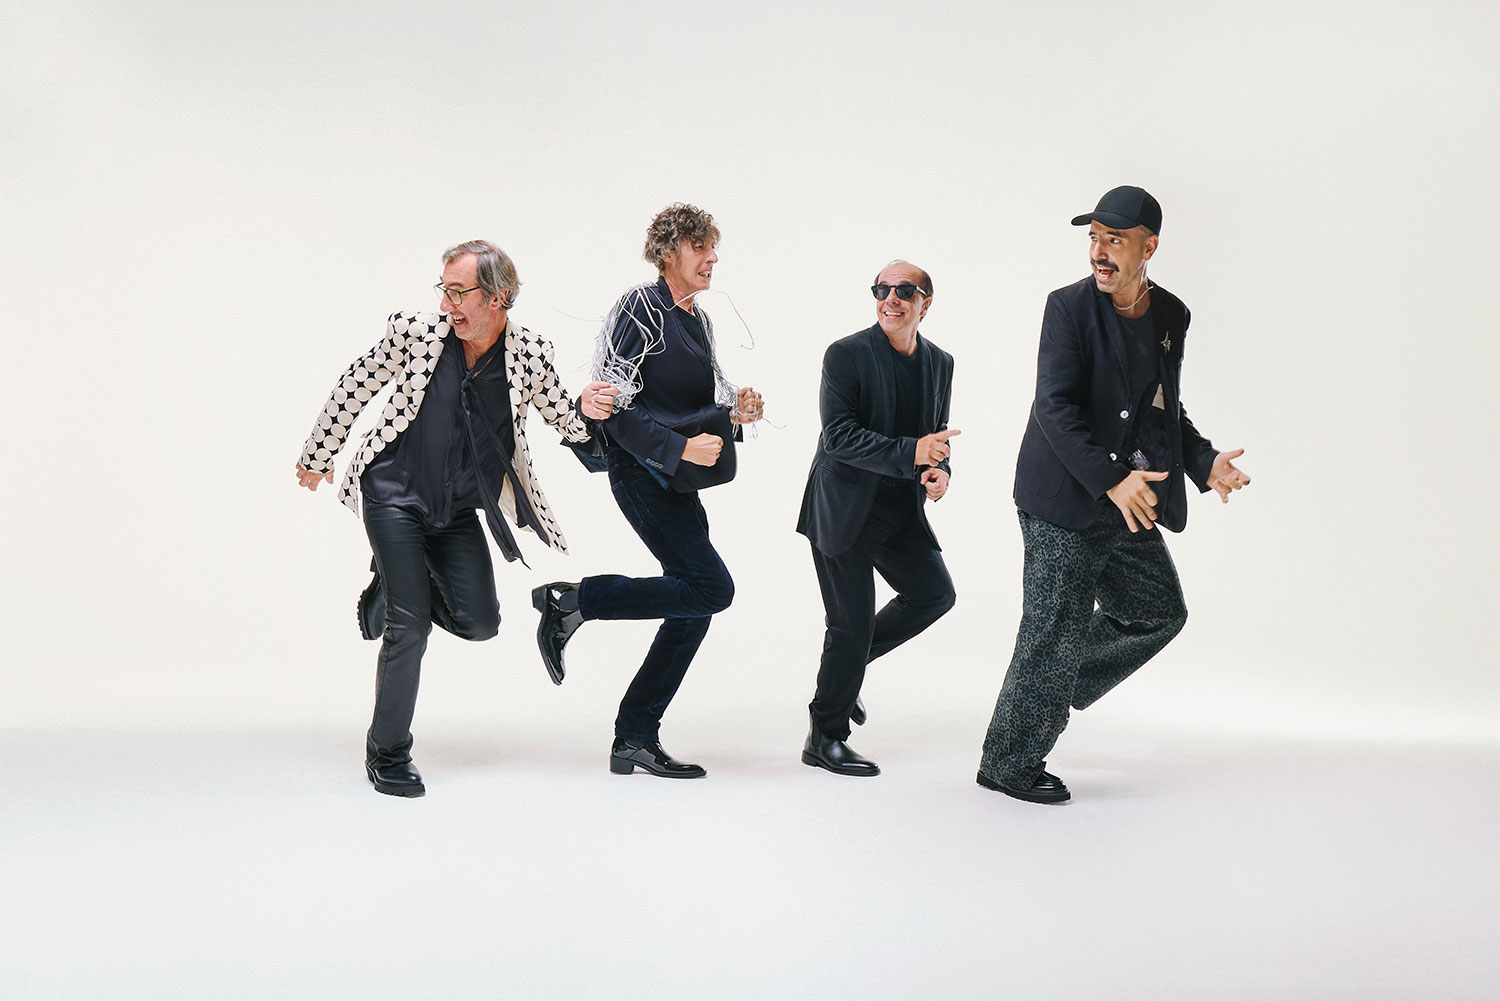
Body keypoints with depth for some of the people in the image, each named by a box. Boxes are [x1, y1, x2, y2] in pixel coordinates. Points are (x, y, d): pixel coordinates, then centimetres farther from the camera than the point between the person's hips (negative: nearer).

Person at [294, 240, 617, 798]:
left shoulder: (530, 353, -9)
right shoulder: (413, 332, -15)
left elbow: (563, 421, 5)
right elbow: (354, 388, 0)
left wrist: (586, 411, -19)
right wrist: (318, 455, 9)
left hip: (458, 510, 3)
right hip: (394, 495, -3)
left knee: (479, 622, -2)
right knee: (411, 625, -10)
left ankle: (397, 586, 29)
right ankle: (387, 754, 8)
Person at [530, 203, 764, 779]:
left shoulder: (698, 321, 17)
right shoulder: (639, 309, -9)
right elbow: (615, 406, -17)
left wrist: (732, 414, 1)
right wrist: (680, 446, -22)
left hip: (676, 479, 9)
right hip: (640, 471, -9)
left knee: (693, 609, 4)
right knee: (711, 588, -17)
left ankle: (635, 739, 10)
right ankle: (570, 600, -7)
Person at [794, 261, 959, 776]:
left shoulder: (939, 362, 8)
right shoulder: (846, 355, -11)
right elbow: (840, 434, -20)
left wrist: (939, 471, -4)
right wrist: (911, 453, -29)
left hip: (902, 511, 7)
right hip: (846, 509, -6)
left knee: (935, 593, 2)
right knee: (852, 623, -4)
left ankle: (846, 660, 23)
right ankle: (824, 739, 10)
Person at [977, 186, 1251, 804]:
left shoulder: (1171, 316, 8)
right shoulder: (1069, 307, -11)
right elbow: (1055, 409, -19)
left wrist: (1204, 462, 2)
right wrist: (1111, 481, -28)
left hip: (1130, 503, 7)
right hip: (1066, 503, -7)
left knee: (1159, 613, 13)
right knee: (1056, 633, -3)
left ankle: (1047, 682, 29)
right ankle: (1009, 764, 12)